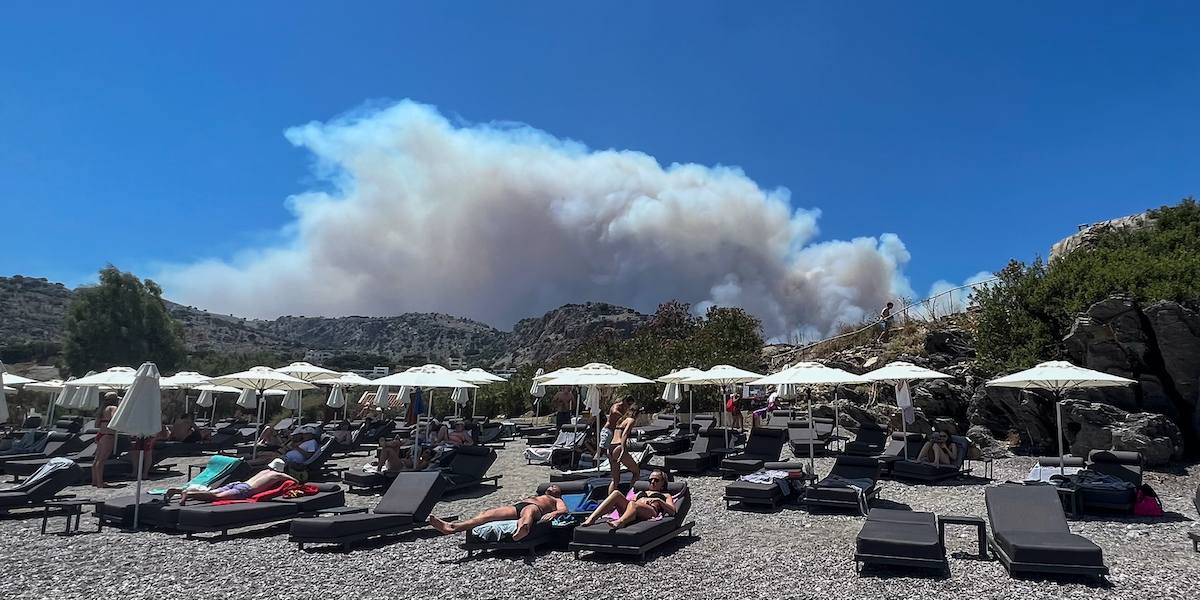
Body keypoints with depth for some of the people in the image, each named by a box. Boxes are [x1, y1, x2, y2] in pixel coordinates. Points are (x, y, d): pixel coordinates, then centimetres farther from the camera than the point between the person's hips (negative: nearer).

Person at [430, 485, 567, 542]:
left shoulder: (557, 500, 32)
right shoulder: (533, 496, 49)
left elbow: (564, 510, 11)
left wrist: (553, 513, -13)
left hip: (535, 509, -5)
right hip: (516, 507, 5)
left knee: (528, 511, -45)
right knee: (488, 514, -22)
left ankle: (521, 530, -83)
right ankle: (451, 527, -44)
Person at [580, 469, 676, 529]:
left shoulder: (666, 496, 32)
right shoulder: (640, 493, 43)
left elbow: (672, 511, 13)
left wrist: (658, 500, 0)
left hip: (650, 511, -4)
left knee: (633, 504, -39)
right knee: (616, 493, -25)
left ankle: (619, 522, -72)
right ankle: (591, 519, -41)